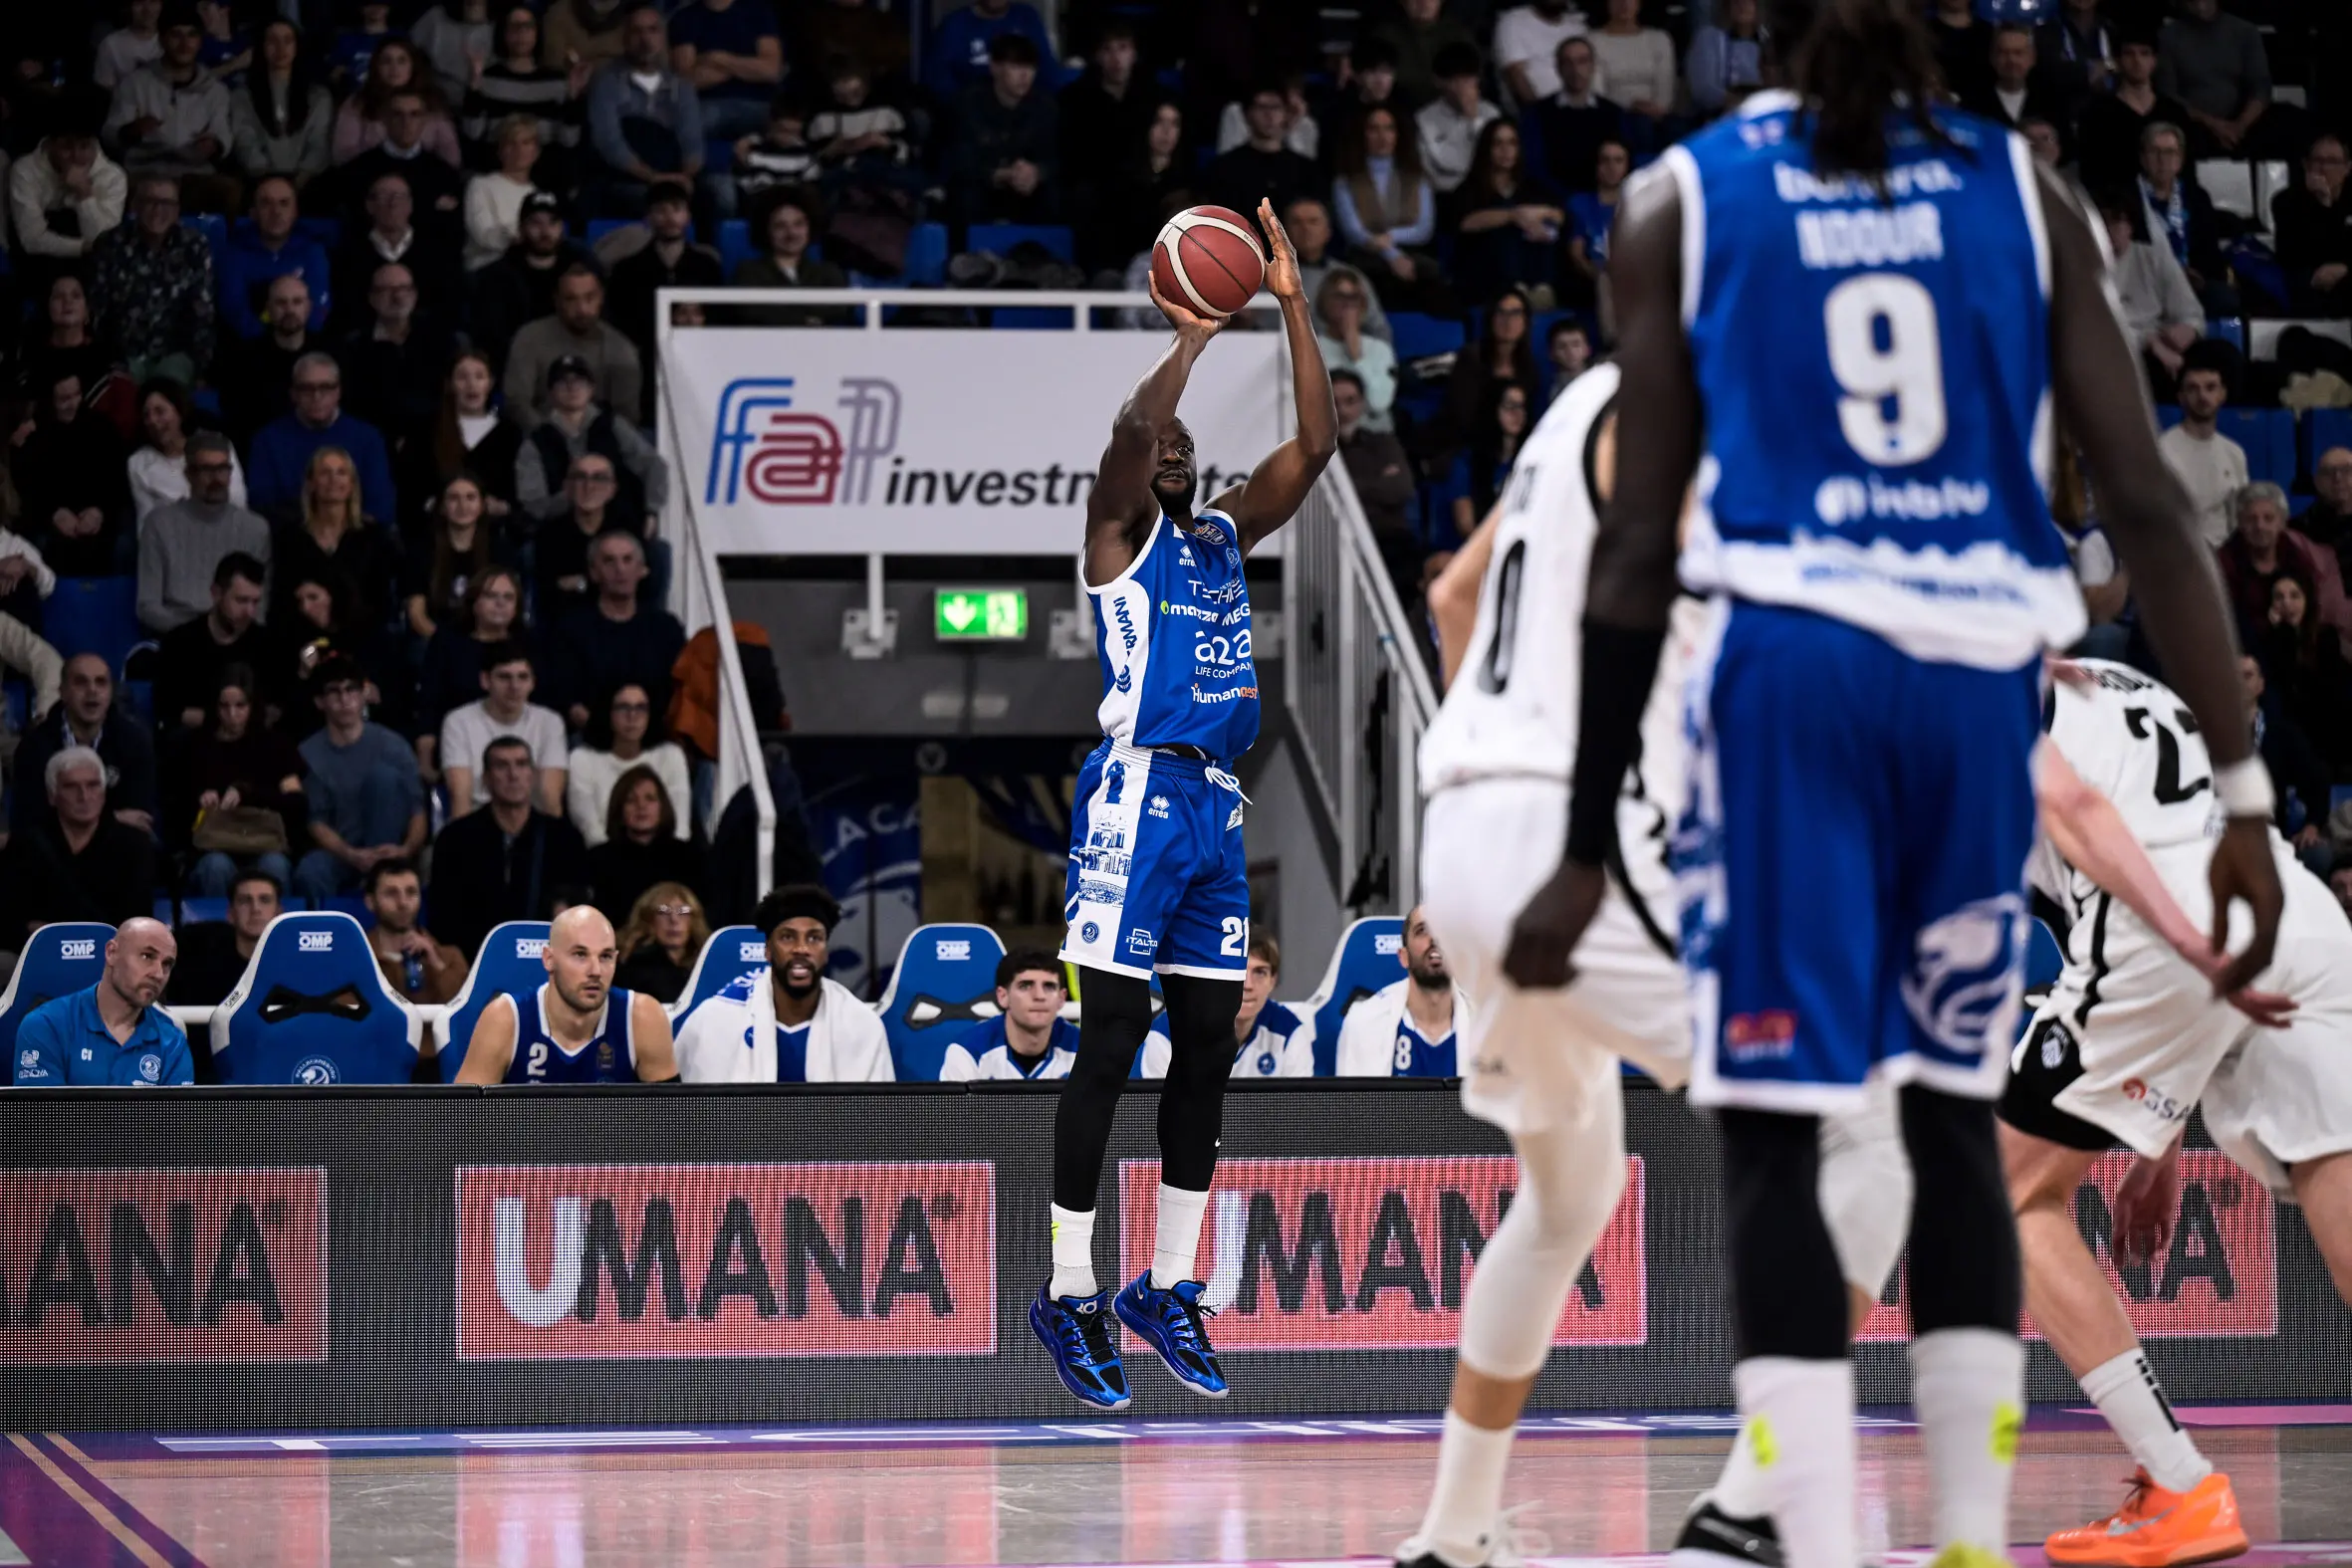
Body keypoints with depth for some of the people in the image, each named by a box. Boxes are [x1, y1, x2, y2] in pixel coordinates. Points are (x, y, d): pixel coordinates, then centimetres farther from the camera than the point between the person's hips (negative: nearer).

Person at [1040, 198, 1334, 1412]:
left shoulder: (1224, 537, 18)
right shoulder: (1119, 533, 0)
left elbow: (1316, 446, 9)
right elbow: (1131, 432, -21)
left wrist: (1292, 307, 3)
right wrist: (1190, 339, -15)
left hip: (1216, 807, 7)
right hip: (1136, 796, -7)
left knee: (1207, 1049, 7)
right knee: (1110, 1046, -7)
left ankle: (1166, 1290, 15)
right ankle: (1068, 1296, -3)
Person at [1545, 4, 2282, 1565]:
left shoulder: (1680, 203, 6)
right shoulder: (2025, 192, 9)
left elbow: (1639, 544, 2)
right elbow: (2150, 506, 2)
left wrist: (1586, 849, 5)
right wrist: (2244, 789, 3)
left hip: (1790, 669, -2)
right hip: (1979, 677, 2)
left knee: (1774, 1141, -1)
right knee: (1957, 1123, 17)